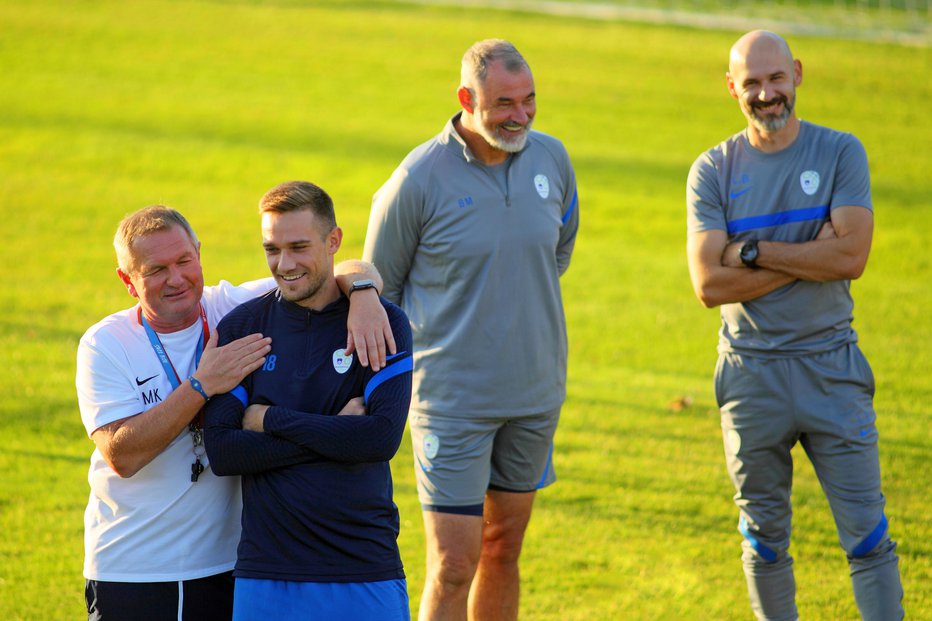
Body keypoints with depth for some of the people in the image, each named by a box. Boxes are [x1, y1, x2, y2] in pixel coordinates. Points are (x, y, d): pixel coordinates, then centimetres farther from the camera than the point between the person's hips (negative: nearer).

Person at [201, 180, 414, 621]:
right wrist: (334, 433, -12)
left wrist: (270, 419, -9)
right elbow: (220, 452, -5)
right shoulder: (240, 328, 4)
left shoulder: (383, 324, 0)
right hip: (265, 575, 1)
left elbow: (383, 437, -13)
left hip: (366, 570, -1)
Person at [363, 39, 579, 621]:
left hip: (536, 392, 5)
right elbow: (379, 288, -1)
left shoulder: (552, 159, 0)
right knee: (454, 564, -8)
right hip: (453, 395, -5)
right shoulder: (418, 180, -14)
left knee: (504, 550, 13)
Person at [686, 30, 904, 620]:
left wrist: (753, 251, -13)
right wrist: (810, 255, -13)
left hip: (831, 366, -1)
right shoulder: (713, 171, 1)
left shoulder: (841, 152, 0)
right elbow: (710, 284, -10)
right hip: (752, 374, 1)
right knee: (764, 543, 11)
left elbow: (851, 257, -13)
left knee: (868, 536, -3)